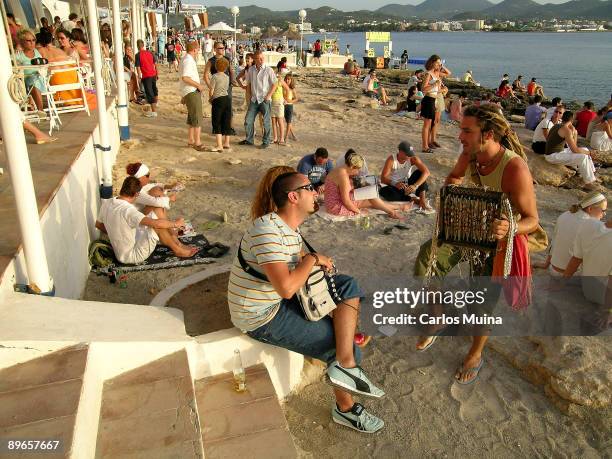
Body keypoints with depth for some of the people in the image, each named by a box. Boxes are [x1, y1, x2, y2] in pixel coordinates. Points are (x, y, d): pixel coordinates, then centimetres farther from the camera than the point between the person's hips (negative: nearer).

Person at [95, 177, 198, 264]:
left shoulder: (106, 203, -3)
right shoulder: (127, 210, -30)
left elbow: (98, 224, 14)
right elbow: (156, 223, -38)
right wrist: (175, 223, -21)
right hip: (132, 256, -9)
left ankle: (175, 241, 7)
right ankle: (178, 250, -3)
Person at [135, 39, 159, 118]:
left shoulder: (138, 55, -11)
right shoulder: (150, 52, 4)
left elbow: (138, 67, -12)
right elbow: (155, 63, 10)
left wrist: (139, 76, -1)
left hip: (146, 76, -6)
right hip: (153, 74, 6)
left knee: (149, 92, -4)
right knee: (154, 88, 28)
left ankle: (154, 111, -9)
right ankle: (155, 103, 52)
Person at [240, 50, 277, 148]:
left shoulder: (268, 70, -8)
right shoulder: (251, 70, 4)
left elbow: (275, 84, -5)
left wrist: (268, 96, -10)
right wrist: (250, 94, 9)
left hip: (265, 100, -4)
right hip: (254, 100, 4)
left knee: (266, 122, 2)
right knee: (248, 120, 6)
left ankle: (266, 141, 13)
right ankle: (249, 139, 20)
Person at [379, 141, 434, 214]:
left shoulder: (413, 159, -15)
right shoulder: (391, 160, -20)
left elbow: (426, 172, -25)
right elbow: (383, 178, -26)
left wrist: (415, 186, -40)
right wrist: (395, 184, -47)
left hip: (407, 184, 2)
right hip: (395, 186, -2)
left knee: (419, 172, -22)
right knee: (384, 192, -34)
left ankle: (423, 202, -27)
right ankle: (413, 199, -21)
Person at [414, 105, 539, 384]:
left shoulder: (515, 168, -32)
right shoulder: (470, 155, -14)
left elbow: (532, 220, -25)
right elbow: (454, 177, 11)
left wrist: (509, 229, -47)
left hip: (500, 235, -6)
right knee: (427, 258, -6)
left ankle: (475, 355, 28)